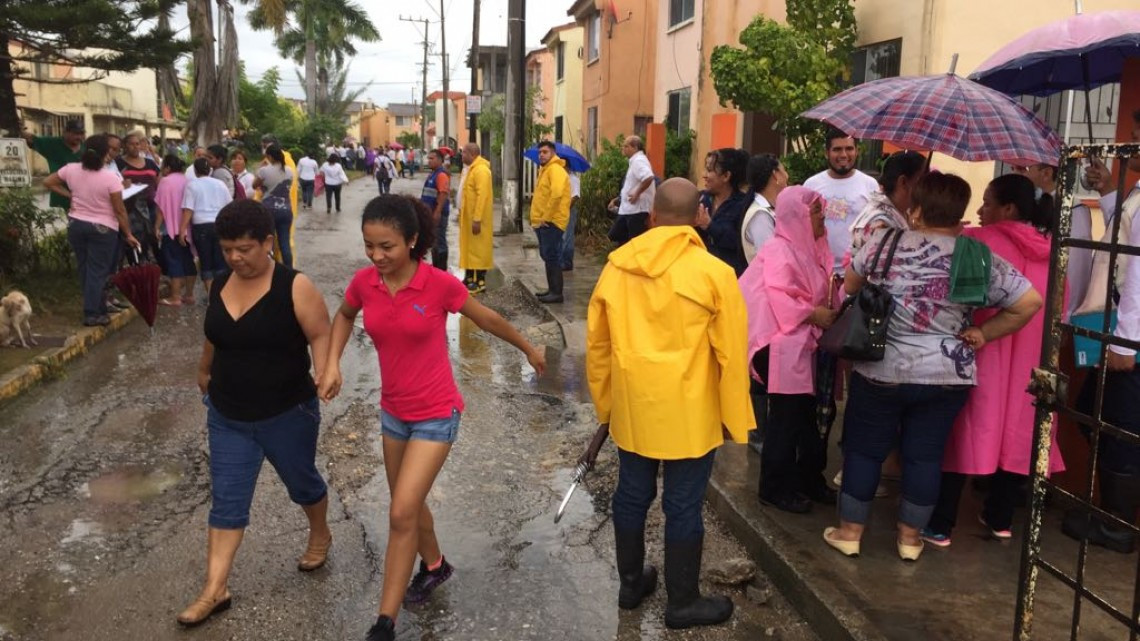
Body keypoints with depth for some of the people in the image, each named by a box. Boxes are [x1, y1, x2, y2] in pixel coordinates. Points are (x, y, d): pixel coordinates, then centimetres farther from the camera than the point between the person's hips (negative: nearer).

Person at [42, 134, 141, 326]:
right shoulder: (111, 178, -19)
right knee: (97, 271, 2)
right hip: (103, 228, -5)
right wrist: (128, 234, -5)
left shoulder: (71, 169, -6)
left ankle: (97, 308, 22)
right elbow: (120, 211, -14)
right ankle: (92, 314, 3)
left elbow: (48, 182, 7)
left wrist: (69, 195, 12)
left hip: (76, 224, 5)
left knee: (85, 269, 15)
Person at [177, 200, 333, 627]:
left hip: (287, 415, -4)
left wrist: (323, 373, -33)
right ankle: (215, 589, 12)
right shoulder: (220, 285, 1)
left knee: (301, 482, 17)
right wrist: (204, 373, 30)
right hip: (227, 416, 5)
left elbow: (320, 335, -17)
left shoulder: (294, 287, -17)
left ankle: (320, 536, 46)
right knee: (226, 500, 5)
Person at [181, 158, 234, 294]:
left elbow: (188, 210, -8)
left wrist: (182, 229, -8)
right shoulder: (220, 184, 10)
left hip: (201, 226, -2)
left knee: (205, 261, 5)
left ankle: (211, 295, 4)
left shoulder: (192, 185, 0)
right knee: (220, 261, 8)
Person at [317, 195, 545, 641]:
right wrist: (332, 362, 0)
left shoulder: (440, 284, -21)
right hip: (393, 412, 5)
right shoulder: (363, 283, -9)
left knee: (402, 513, -9)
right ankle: (434, 566, 49)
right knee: (409, 503, 21)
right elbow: (344, 316, 15)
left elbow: (487, 319, -3)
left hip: (436, 415, -5)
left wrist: (528, 349, 11)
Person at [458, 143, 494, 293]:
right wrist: (462, 212, 20)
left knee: (478, 248, -5)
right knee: (470, 247, 14)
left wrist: (477, 219, -27)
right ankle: (470, 277, 22)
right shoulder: (472, 168, 15)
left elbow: (482, 196, -24)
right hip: (469, 216, 10)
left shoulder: (481, 170, -18)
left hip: (476, 218, -10)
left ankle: (480, 281, 0)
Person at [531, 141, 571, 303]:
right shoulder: (544, 169, 19)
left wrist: (546, 217, -23)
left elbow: (556, 194, -26)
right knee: (547, 256, 14)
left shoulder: (555, 169, -13)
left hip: (551, 221, -10)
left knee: (552, 256, -10)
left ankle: (557, 293, -7)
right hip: (542, 221, 10)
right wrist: (538, 217, 16)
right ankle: (552, 289, 23)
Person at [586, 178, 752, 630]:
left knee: (632, 495, 18)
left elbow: (597, 343, 5)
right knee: (683, 506, 9)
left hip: (632, 408, 4)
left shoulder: (617, 266, -2)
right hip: (689, 414, -4)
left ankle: (631, 583, 36)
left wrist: (604, 403, 17)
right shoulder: (714, 274, -13)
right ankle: (683, 603, 24)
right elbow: (731, 355, -10)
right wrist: (735, 420, 1)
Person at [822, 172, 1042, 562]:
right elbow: (1030, 302, -4)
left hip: (881, 371, -1)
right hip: (947, 377, 2)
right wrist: (984, 333, 2)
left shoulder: (884, 243, -7)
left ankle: (849, 532, 20)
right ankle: (910, 537, 24)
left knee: (864, 449, 11)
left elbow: (850, 286, 6)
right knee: (925, 454, 13)